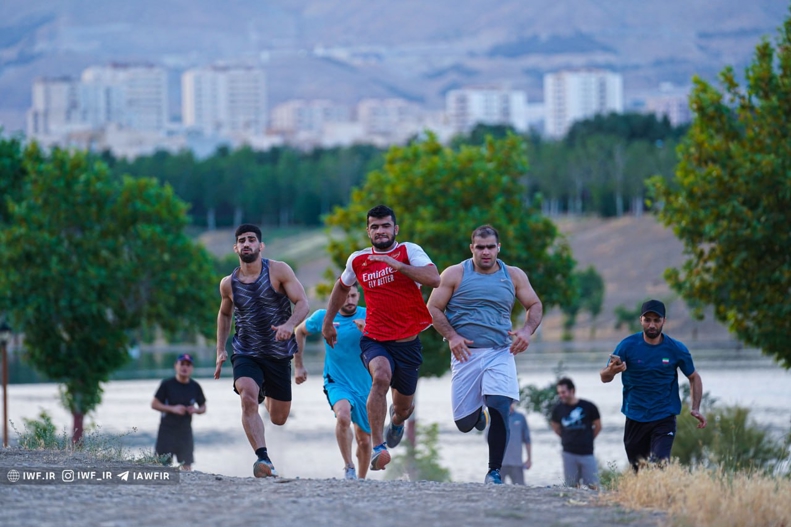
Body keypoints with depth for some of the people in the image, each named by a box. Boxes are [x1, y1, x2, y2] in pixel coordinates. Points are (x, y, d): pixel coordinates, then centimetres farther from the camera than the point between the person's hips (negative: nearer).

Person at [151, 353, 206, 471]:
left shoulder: (195, 387, 5)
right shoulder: (167, 384, -5)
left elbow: (203, 407, 14)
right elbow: (154, 404, -4)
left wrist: (196, 410, -10)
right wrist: (172, 409, -16)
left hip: (185, 431, 3)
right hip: (167, 430, -3)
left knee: (187, 465, 2)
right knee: (162, 464, -7)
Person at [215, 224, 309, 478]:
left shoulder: (278, 271, -8)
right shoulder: (228, 284, 0)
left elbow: (302, 302, -12)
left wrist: (290, 325, -33)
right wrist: (220, 350, 10)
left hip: (279, 354, 0)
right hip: (246, 353, 0)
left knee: (279, 419, 12)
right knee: (248, 397, -31)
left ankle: (269, 398, 51)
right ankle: (263, 458, -35)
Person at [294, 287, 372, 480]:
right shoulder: (323, 317, -5)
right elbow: (300, 332, 14)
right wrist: (298, 366, 12)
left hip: (364, 385, 2)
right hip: (337, 383, -2)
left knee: (364, 438, 10)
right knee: (343, 415, -33)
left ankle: (361, 479, 32)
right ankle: (349, 467, -22)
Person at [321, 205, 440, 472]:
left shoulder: (409, 251, -4)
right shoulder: (358, 260, 5)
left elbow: (434, 279, -22)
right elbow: (342, 287, 26)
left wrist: (397, 264, -27)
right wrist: (328, 321, 26)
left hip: (408, 342, 0)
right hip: (375, 340, 0)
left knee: (403, 406, 15)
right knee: (381, 377, -33)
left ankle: (397, 421, 56)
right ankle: (377, 447, -36)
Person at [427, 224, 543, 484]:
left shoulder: (514, 276, 7)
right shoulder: (455, 274, 0)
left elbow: (535, 306, 15)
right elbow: (433, 309, 1)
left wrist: (527, 331, -6)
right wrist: (451, 336, -13)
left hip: (500, 353, 0)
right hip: (466, 354, 0)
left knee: (500, 410, -20)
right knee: (464, 423, 3)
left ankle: (494, 472, -10)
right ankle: (477, 412, 42)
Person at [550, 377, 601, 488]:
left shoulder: (588, 407, -5)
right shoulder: (558, 409, 2)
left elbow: (598, 426, 8)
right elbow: (555, 427, 19)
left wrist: (587, 440, 10)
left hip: (586, 453, -2)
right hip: (569, 454, 2)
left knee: (592, 487, -5)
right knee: (571, 487, 2)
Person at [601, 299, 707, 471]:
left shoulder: (676, 349, -3)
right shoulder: (628, 346, -6)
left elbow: (694, 378, 11)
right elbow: (604, 378, -8)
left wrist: (695, 409, -3)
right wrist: (611, 371, -33)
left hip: (664, 419, -1)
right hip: (635, 419, 1)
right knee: (638, 470, 8)